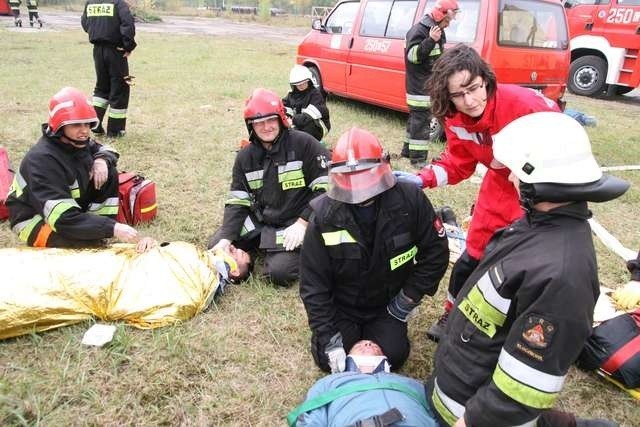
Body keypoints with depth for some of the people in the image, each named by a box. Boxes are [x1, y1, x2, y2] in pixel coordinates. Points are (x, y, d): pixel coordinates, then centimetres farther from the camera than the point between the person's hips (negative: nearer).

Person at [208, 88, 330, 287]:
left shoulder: (304, 144, -12)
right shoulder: (245, 156, 4)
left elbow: (326, 187, -13)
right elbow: (237, 201, 1)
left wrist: (302, 223, -19)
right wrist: (226, 238, -13)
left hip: (294, 223, -5)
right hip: (258, 221, 6)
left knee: (279, 271, -24)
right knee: (215, 246, -2)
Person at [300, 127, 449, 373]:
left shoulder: (410, 200, -22)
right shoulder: (324, 217, -23)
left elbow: (435, 252, -9)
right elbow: (313, 284, -16)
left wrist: (408, 298, -9)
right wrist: (329, 338, -20)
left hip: (387, 306, 1)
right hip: (341, 306, 0)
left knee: (393, 357, -10)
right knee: (328, 360, -10)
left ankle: (384, 326, 24)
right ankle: (349, 330, 24)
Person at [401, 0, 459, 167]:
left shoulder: (438, 31, 15)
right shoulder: (418, 30, -16)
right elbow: (412, 56, -25)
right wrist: (431, 40, -32)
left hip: (430, 85, 10)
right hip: (419, 86, -10)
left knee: (416, 118, 16)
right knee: (421, 120, -9)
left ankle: (408, 150, 27)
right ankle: (417, 158, -5)